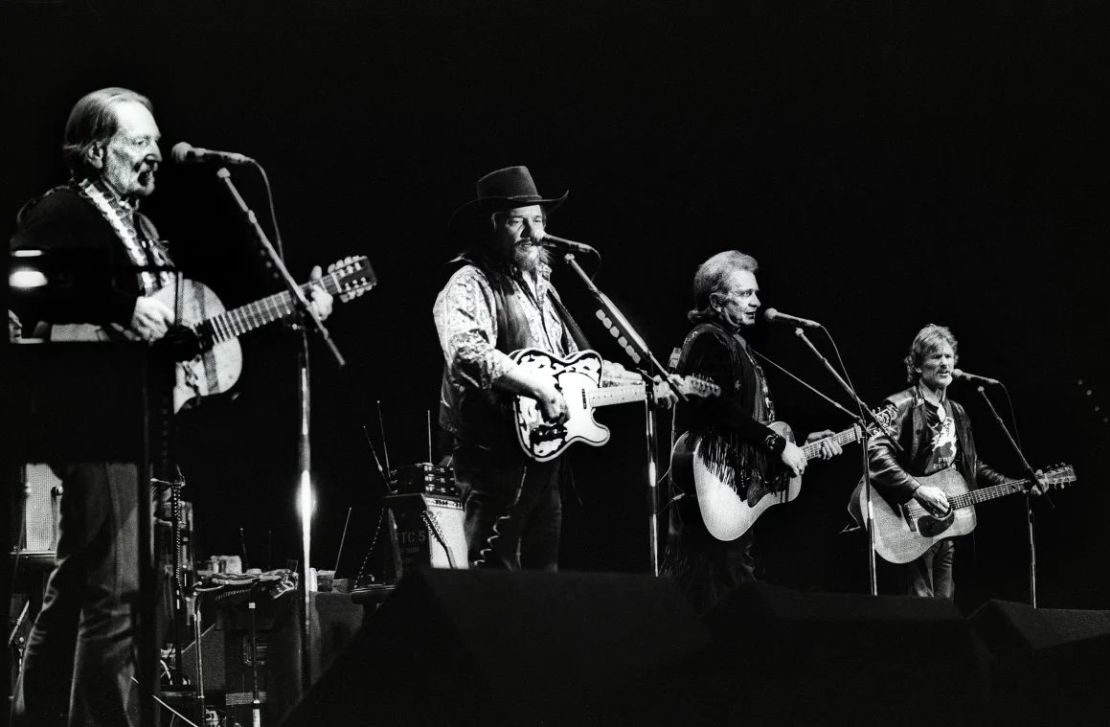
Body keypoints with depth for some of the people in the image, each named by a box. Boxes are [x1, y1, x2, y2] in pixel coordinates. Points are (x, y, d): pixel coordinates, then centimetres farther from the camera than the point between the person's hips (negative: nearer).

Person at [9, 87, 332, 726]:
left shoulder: (140, 225, 21)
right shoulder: (60, 213, -6)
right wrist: (125, 309, -28)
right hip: (94, 411, -9)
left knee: (76, 584, 13)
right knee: (118, 585, -15)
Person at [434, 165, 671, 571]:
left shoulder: (540, 285, 20)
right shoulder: (471, 286, -9)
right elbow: (465, 352, -29)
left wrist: (641, 384, 24)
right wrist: (539, 387, -31)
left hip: (546, 453, 9)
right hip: (496, 457, -9)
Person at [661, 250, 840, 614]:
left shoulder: (736, 345, 22)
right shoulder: (707, 341, -8)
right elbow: (718, 408, -22)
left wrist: (804, 440, 17)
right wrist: (778, 445, -18)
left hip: (742, 492, 10)